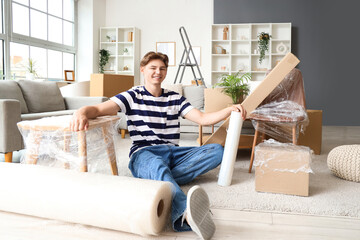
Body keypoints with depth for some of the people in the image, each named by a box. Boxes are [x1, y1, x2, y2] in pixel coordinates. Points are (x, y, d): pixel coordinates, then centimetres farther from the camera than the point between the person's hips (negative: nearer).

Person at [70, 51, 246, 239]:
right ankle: (185, 214, -72)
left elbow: (203, 119, 13)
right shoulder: (133, 96, 10)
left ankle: (161, 180, -35)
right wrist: (82, 112, -28)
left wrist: (230, 110, -4)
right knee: (157, 165, -41)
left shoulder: (174, 98, 21)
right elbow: (99, 109, -3)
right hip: (144, 153, -5)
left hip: (173, 152, 5)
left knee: (217, 150, -17)